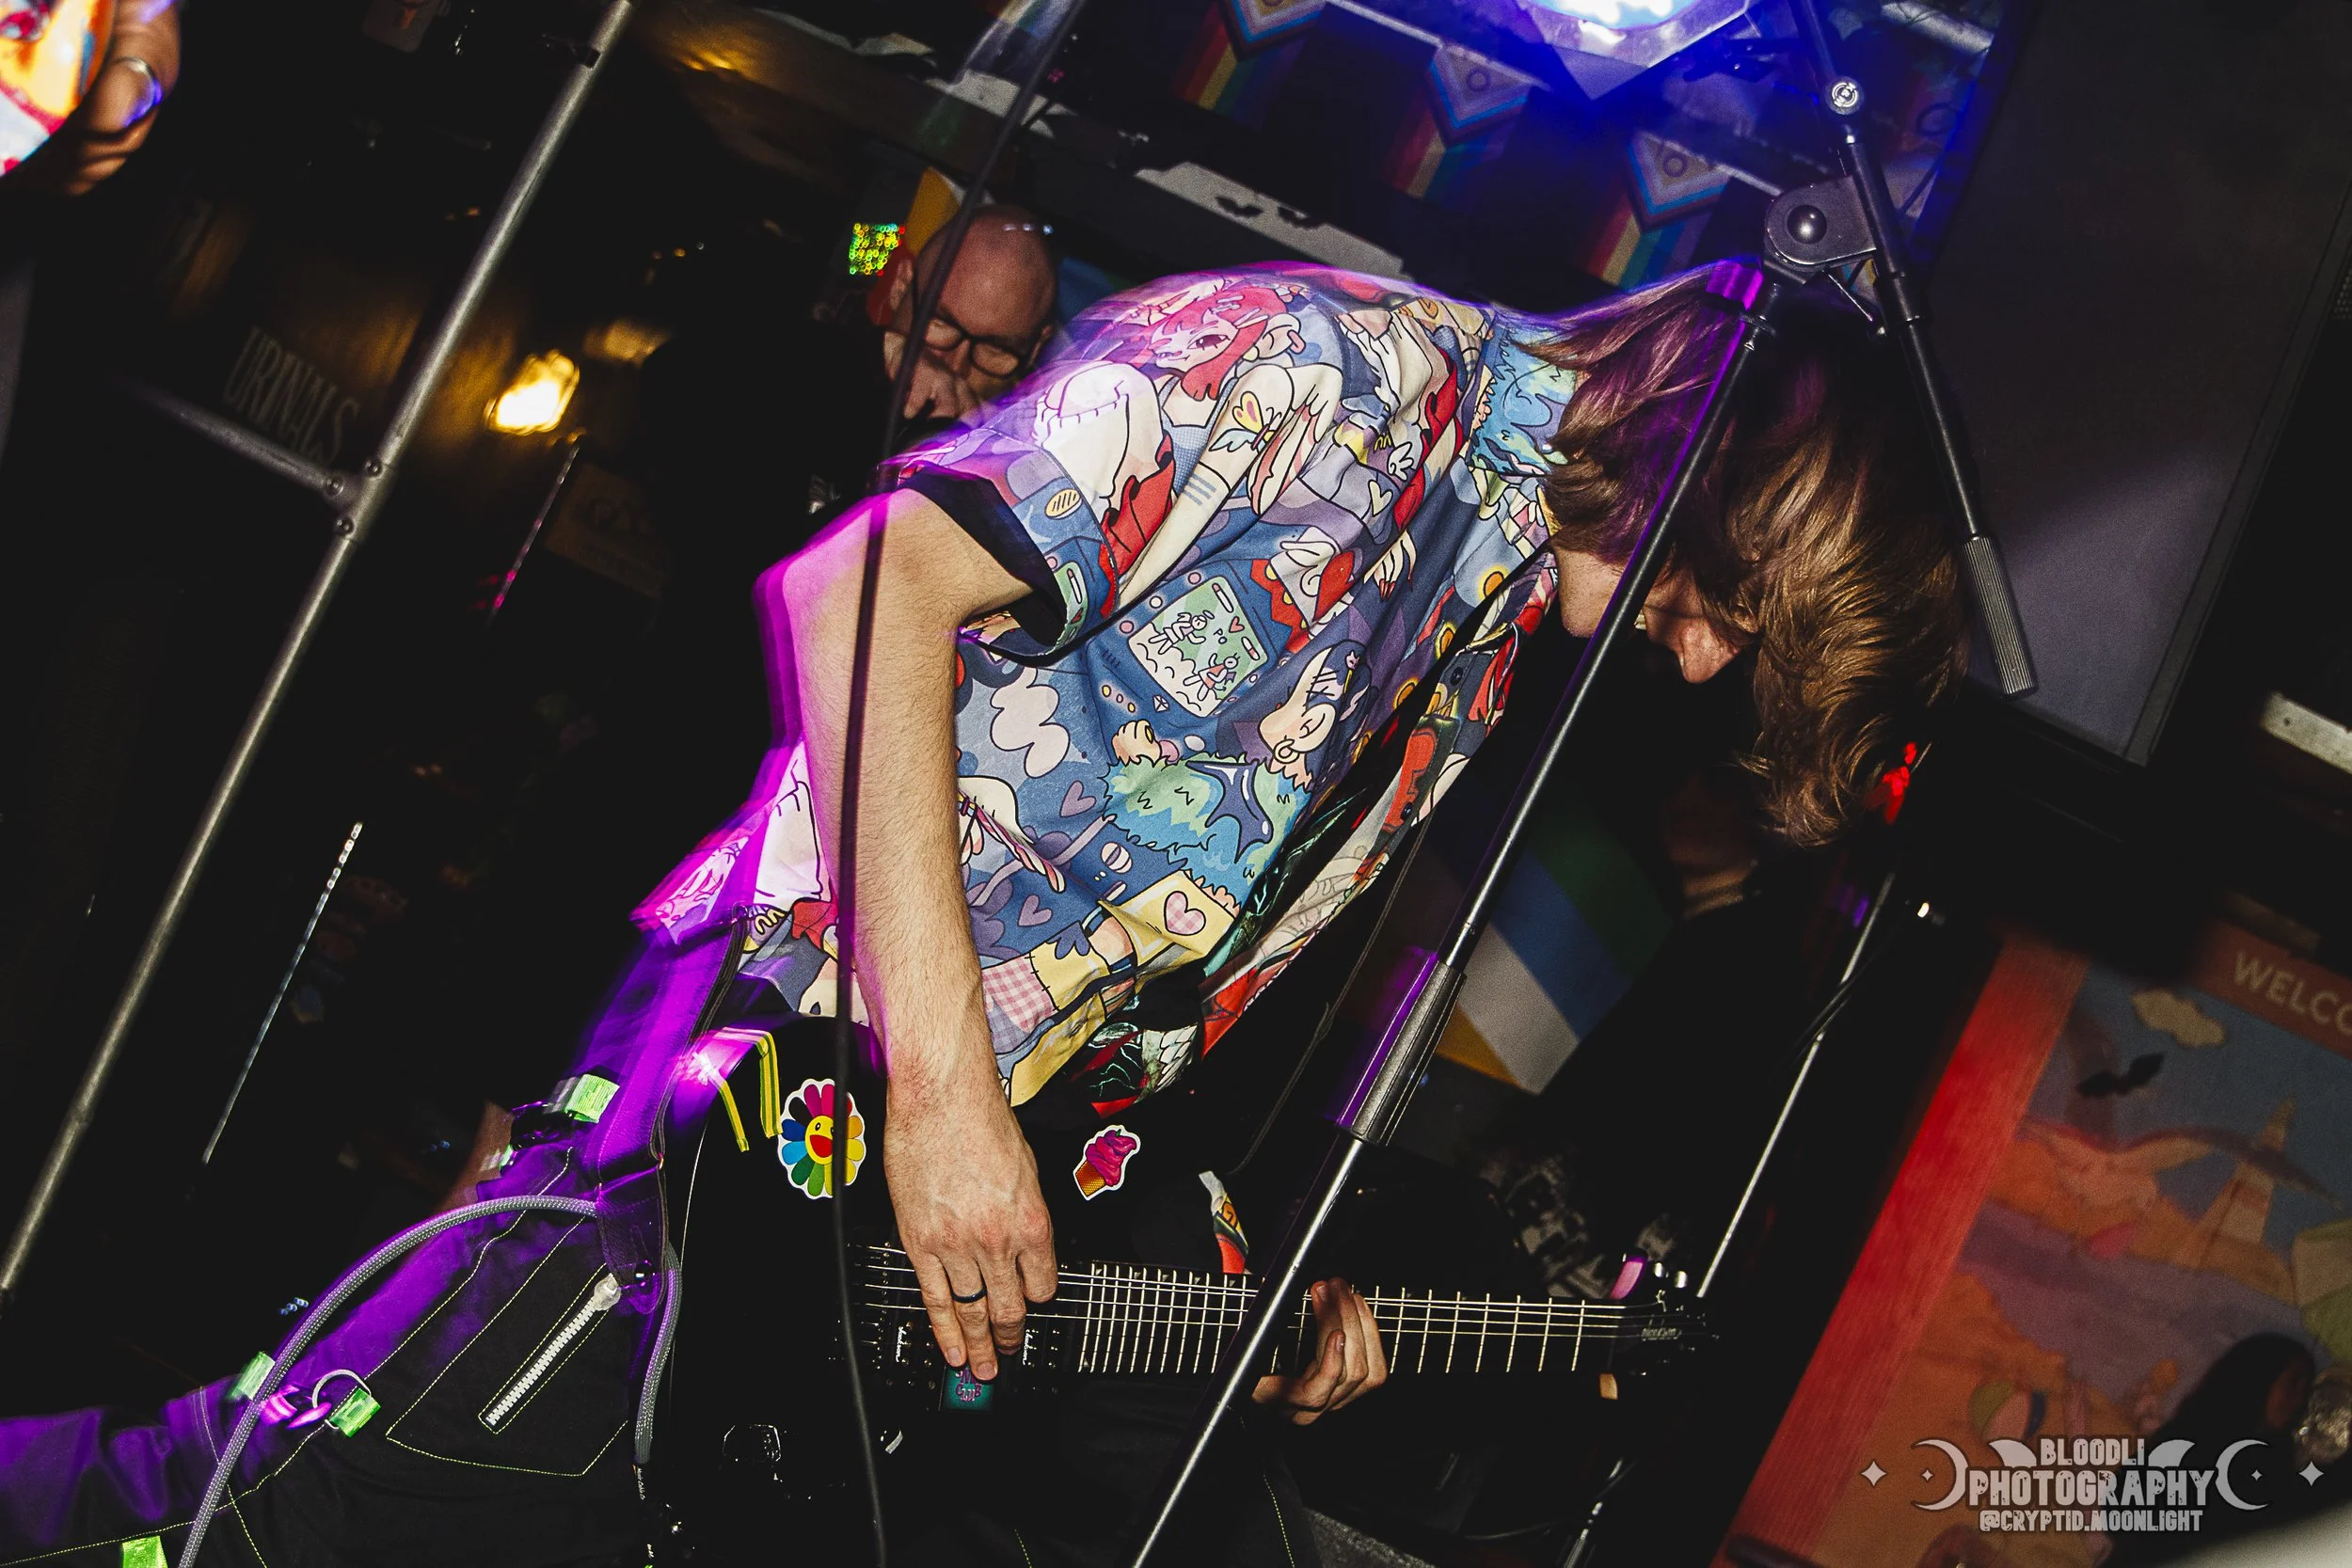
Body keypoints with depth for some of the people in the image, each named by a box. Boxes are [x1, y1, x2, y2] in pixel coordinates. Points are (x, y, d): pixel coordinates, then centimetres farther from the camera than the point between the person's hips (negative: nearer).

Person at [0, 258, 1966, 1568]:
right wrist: (942, 1089, -22)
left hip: (1053, 1169, 9)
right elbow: (862, 587, -20)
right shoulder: (1338, 368, -12)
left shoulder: (1504, 623, 16)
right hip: (787, 1088, -9)